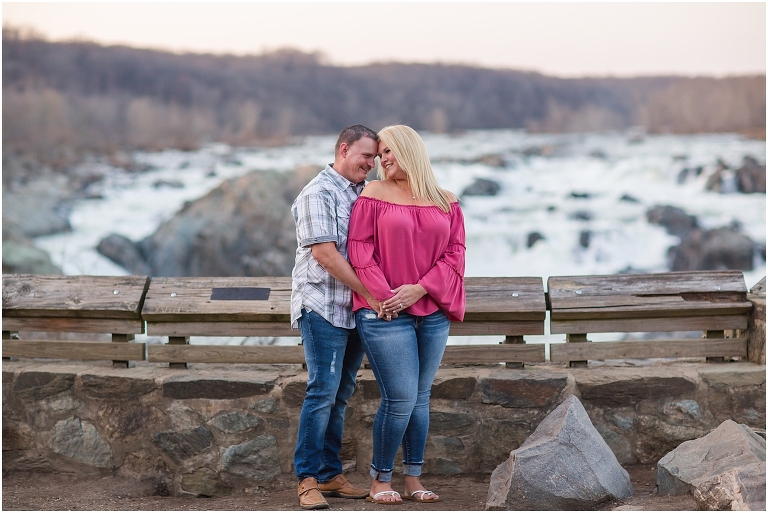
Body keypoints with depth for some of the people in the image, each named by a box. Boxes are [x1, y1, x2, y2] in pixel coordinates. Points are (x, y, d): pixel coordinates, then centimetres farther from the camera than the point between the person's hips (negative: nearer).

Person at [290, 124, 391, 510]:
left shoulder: (363, 193, 16)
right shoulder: (319, 193, -8)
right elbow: (324, 253, -16)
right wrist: (370, 294, -15)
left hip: (356, 309, 7)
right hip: (323, 306, -7)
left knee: (339, 395, 9)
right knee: (323, 392, -9)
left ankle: (330, 475, 15)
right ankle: (309, 479, -2)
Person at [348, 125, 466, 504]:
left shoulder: (446, 202, 9)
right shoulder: (373, 195, 2)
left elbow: (455, 252, 3)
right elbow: (360, 250, -4)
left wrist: (420, 288, -11)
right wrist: (383, 296, -14)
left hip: (432, 313, 4)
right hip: (385, 315, -4)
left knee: (420, 398, 9)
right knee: (400, 398, -8)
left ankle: (413, 479, 18)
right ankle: (381, 479, 6)